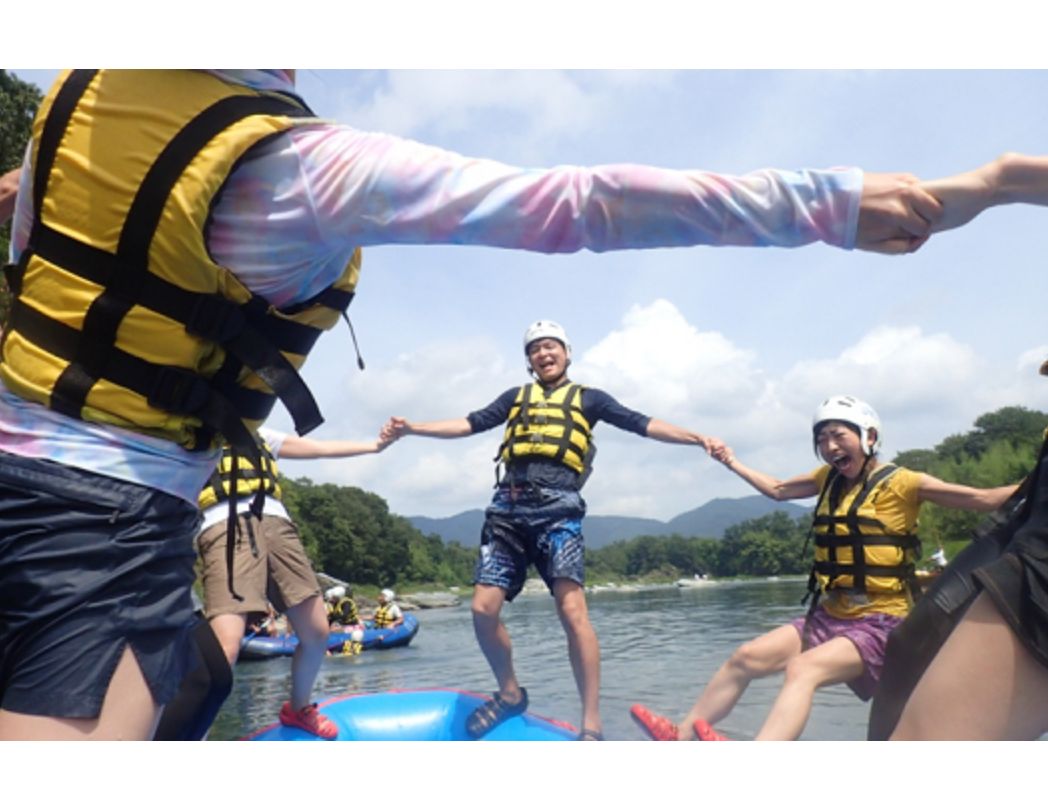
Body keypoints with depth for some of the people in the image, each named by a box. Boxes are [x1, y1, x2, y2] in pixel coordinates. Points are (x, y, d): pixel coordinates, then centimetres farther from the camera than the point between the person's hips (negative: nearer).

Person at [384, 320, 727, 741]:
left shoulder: (588, 398, 18)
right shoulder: (515, 397, 26)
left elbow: (644, 425, 9)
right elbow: (468, 424, 19)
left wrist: (697, 438, -3)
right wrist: (412, 428, 10)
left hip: (557, 508, -3)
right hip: (508, 508, 3)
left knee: (573, 612, -16)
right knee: (483, 610, -3)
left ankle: (591, 725, -7)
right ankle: (510, 693, 21)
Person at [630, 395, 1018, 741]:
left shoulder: (900, 483, -10)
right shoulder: (829, 478, 8)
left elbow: (984, 499, -14)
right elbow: (777, 489, 23)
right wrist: (731, 462, 27)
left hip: (879, 621, -7)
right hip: (829, 616, 7)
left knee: (803, 669, -31)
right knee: (747, 657, -2)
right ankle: (681, 735, 5)